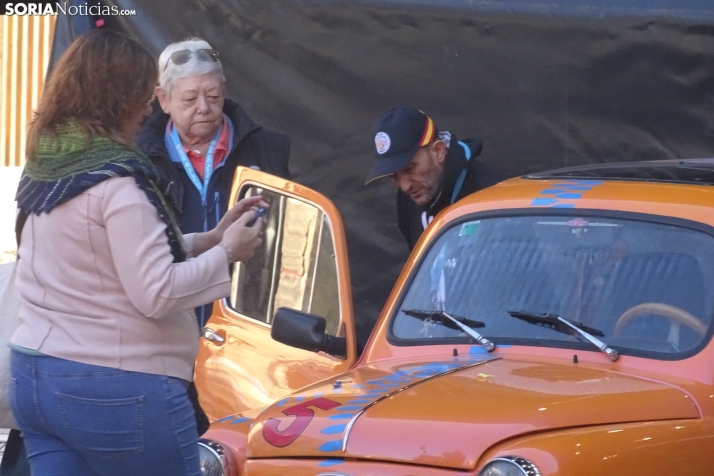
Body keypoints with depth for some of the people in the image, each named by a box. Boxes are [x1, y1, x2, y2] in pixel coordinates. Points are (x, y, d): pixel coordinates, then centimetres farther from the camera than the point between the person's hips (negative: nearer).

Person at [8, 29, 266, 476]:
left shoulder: (44, 171, 9)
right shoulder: (118, 182, -17)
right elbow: (156, 294, -19)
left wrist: (209, 238, 14)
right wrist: (226, 252, -6)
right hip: (118, 391, -8)